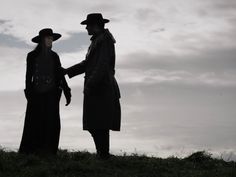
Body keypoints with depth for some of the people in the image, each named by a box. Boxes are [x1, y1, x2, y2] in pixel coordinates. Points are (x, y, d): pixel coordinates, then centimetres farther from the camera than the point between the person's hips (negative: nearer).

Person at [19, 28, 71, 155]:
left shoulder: (54, 56, 10)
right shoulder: (32, 56, 3)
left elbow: (60, 75, 11)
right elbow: (29, 76, 0)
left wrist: (67, 92, 3)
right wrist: (29, 94, -9)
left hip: (51, 94, 2)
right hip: (37, 94, -2)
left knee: (51, 122, -4)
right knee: (35, 122, -5)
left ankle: (47, 151, -1)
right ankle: (31, 151, 0)